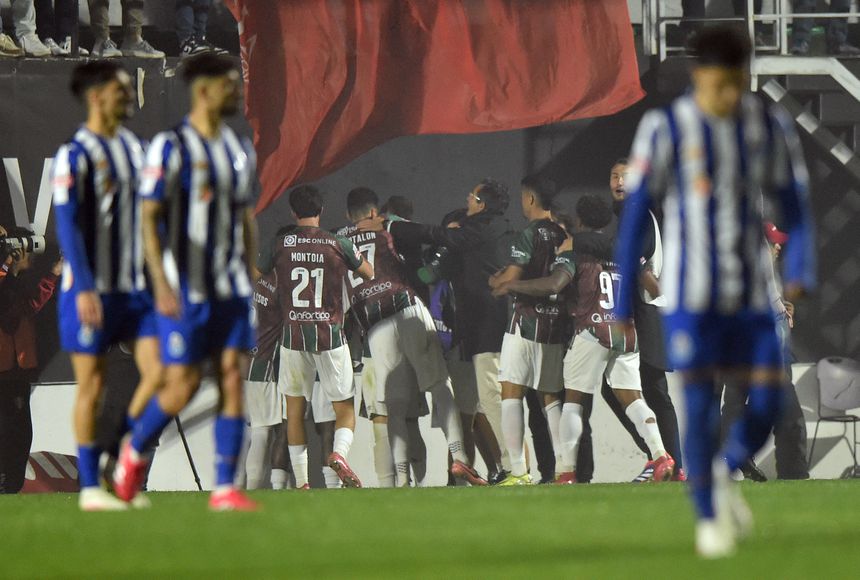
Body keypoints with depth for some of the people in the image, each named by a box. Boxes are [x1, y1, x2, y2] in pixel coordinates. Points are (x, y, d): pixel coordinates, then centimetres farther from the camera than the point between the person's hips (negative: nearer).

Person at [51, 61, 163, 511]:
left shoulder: (135, 149, 12)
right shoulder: (75, 155, -9)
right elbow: (67, 224, -14)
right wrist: (84, 288, -21)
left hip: (135, 285, 6)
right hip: (91, 289, -6)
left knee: (158, 372, -3)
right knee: (91, 386, -1)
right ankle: (90, 487, 6)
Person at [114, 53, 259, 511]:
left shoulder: (240, 151, 12)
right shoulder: (171, 147, -8)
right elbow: (149, 217, -11)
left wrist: (249, 281, 15)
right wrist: (161, 283, -18)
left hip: (231, 290, 6)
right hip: (185, 290, -6)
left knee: (233, 379, -2)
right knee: (182, 385, -5)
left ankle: (225, 489, -1)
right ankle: (135, 451, 22)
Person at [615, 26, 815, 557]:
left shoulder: (770, 127, 3)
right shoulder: (666, 130, -7)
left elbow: (795, 207, 9)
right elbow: (635, 215, -2)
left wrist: (801, 271, -8)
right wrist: (623, 302, -2)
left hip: (752, 295, 3)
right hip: (691, 297, -3)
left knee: (768, 404, -1)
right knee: (701, 405, -5)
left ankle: (725, 474, 28)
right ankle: (708, 517, 11)